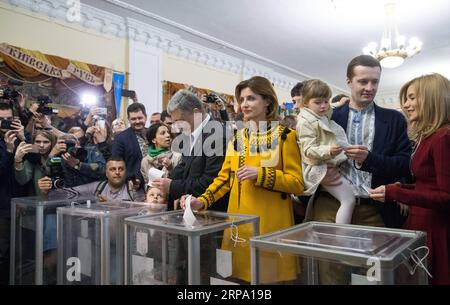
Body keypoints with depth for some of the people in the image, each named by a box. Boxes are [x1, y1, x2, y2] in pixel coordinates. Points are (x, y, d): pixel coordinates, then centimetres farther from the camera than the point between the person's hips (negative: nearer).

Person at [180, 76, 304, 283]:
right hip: (239, 220, 5)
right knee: (242, 271, 11)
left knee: (269, 275, 5)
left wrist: (260, 174, -19)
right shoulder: (238, 138, 11)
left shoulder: (284, 136, -4)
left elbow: (297, 183, -8)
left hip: (270, 222, -4)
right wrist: (202, 201, -5)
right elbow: (225, 178, 9)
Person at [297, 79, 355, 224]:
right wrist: (328, 151, -36)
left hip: (331, 165, 10)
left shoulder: (324, 117, 13)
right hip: (322, 168, -10)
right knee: (349, 200, -15)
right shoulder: (306, 122, -15)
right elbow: (309, 150, -21)